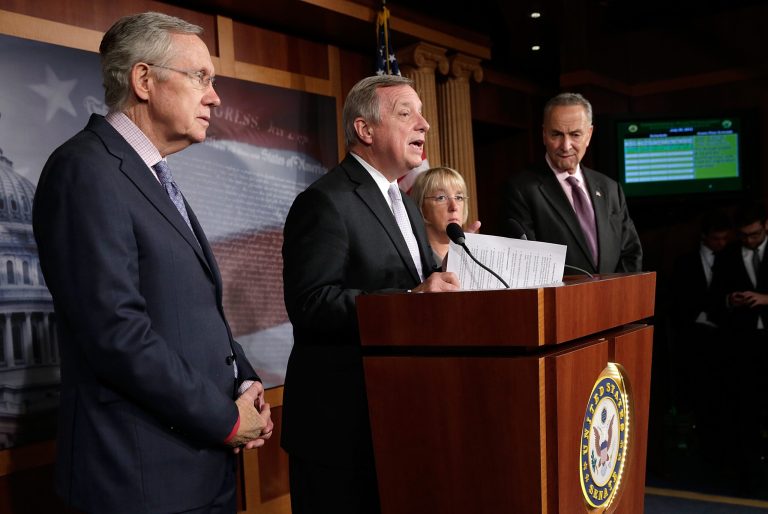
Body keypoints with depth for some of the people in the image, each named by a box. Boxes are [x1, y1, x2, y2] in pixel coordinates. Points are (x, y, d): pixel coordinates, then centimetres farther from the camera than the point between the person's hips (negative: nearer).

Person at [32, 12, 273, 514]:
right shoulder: (86, 170, -14)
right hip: (147, 474, -8)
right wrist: (227, 418, -14)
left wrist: (245, 382, 2)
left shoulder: (155, 180, 14)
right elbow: (115, 331, -22)